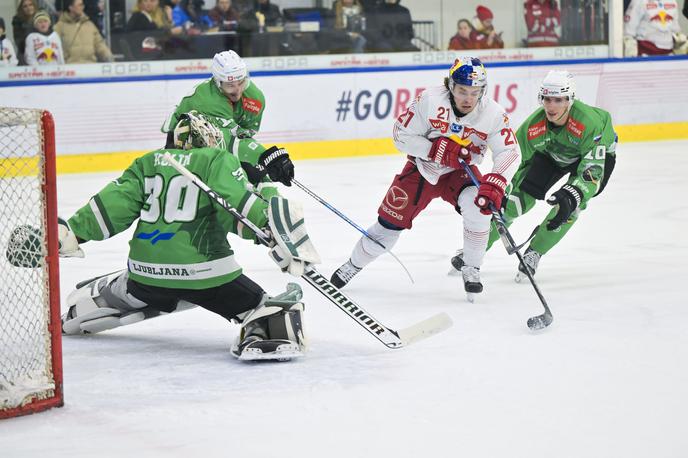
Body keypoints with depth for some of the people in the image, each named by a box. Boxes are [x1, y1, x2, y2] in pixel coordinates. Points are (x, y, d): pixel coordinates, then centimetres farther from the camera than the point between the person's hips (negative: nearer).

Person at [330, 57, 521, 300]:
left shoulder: (493, 113, -22)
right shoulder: (430, 100, -25)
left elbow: (510, 152, -24)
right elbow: (401, 135, -18)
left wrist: (494, 184, -42)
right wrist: (437, 149, -31)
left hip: (459, 172, 0)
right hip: (422, 168, 0)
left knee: (478, 206, -29)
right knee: (390, 223, 1)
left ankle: (471, 270, -9)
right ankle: (353, 264, 29)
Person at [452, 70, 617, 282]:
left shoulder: (589, 123, -42)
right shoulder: (533, 126, -31)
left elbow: (592, 172, -42)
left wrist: (571, 197, -57)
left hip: (598, 151, -3)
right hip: (551, 151, 3)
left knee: (570, 205, -22)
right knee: (521, 197, -5)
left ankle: (533, 254, -4)